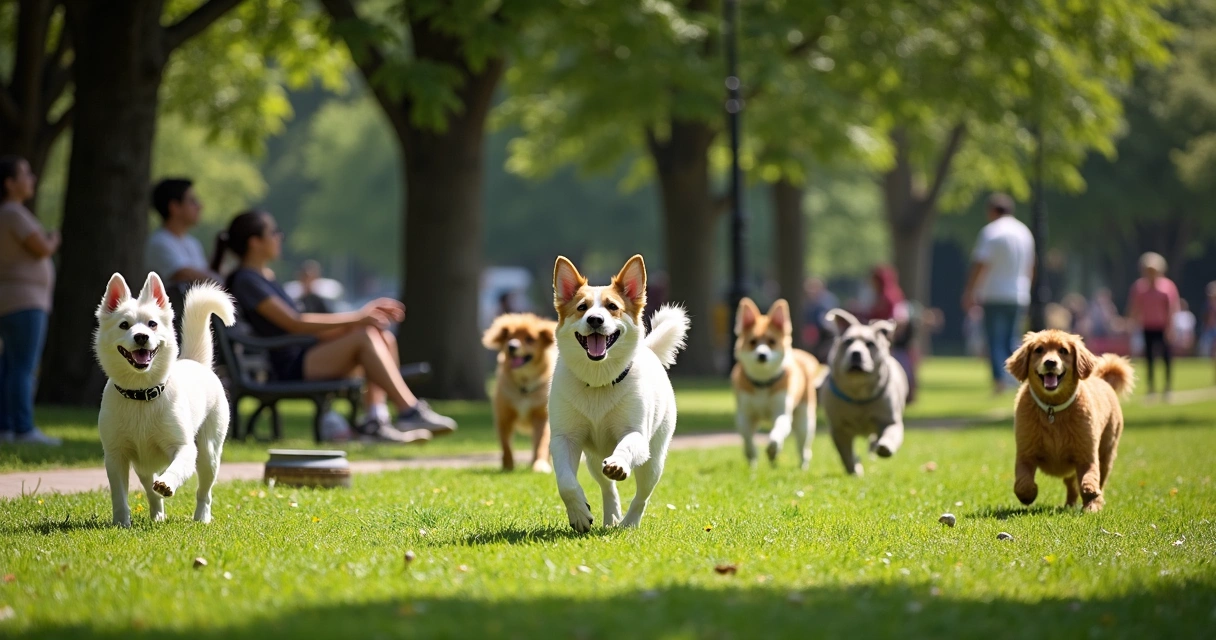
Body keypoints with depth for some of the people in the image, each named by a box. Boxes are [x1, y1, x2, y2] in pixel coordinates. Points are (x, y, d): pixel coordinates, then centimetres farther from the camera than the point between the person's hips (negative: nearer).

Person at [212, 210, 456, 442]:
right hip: (289, 367, -9)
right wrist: (355, 319, -14)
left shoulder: (265, 277, 23)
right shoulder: (246, 281, -8)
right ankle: (410, 411, -28)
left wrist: (361, 315, 10)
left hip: (307, 357, 9)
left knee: (384, 337, -7)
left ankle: (376, 418, -21)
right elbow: (294, 323, -15)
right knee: (364, 336, -25)